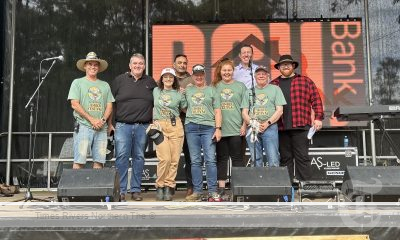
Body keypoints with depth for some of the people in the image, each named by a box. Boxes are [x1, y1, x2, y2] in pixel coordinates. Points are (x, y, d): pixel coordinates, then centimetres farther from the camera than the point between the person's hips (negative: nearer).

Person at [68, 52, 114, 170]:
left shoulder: (105, 85, 18)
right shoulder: (78, 82, 7)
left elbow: (109, 106, 13)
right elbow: (74, 104, -3)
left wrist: (103, 120, -6)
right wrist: (91, 119, -10)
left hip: (101, 128, 4)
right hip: (83, 126, -4)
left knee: (99, 160, 1)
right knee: (79, 161, -8)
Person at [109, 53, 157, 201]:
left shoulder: (150, 82, 13)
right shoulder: (120, 80, 7)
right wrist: (110, 123, 1)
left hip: (143, 126, 2)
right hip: (123, 125, -2)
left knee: (139, 157, 6)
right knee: (121, 157, -7)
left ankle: (136, 190, 14)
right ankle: (121, 190, -1)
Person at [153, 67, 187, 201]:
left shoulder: (178, 94, 11)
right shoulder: (155, 91, 14)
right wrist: (153, 122, 17)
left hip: (175, 127, 1)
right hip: (159, 126, -1)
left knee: (174, 159, -4)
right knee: (164, 158, -13)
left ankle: (169, 186, 6)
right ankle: (160, 186, 2)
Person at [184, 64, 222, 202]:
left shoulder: (211, 90, 11)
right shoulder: (188, 90, 17)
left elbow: (217, 111, 6)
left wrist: (218, 128, -3)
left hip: (208, 127, -2)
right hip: (191, 127, 2)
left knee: (210, 160, -8)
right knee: (195, 161, 2)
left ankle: (213, 192, -6)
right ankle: (197, 191, 6)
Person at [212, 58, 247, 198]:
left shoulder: (240, 86, 7)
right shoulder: (215, 87, 8)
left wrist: (244, 125, -3)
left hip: (236, 129, -1)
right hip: (219, 129, 1)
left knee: (237, 158, 3)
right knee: (221, 158, 6)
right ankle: (221, 188, 12)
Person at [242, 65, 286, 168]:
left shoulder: (275, 89, 10)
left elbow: (279, 110, 2)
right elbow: (244, 112, 11)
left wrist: (267, 123, -10)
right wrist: (253, 123, -6)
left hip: (270, 128, -2)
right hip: (252, 129, 3)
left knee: (273, 161, -9)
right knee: (256, 161, 6)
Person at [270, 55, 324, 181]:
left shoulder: (305, 81, 9)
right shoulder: (273, 84, 14)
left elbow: (316, 100, 4)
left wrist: (318, 118, -5)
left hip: (300, 126, -2)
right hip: (280, 128, 2)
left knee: (302, 157, -2)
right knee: (285, 158, 7)